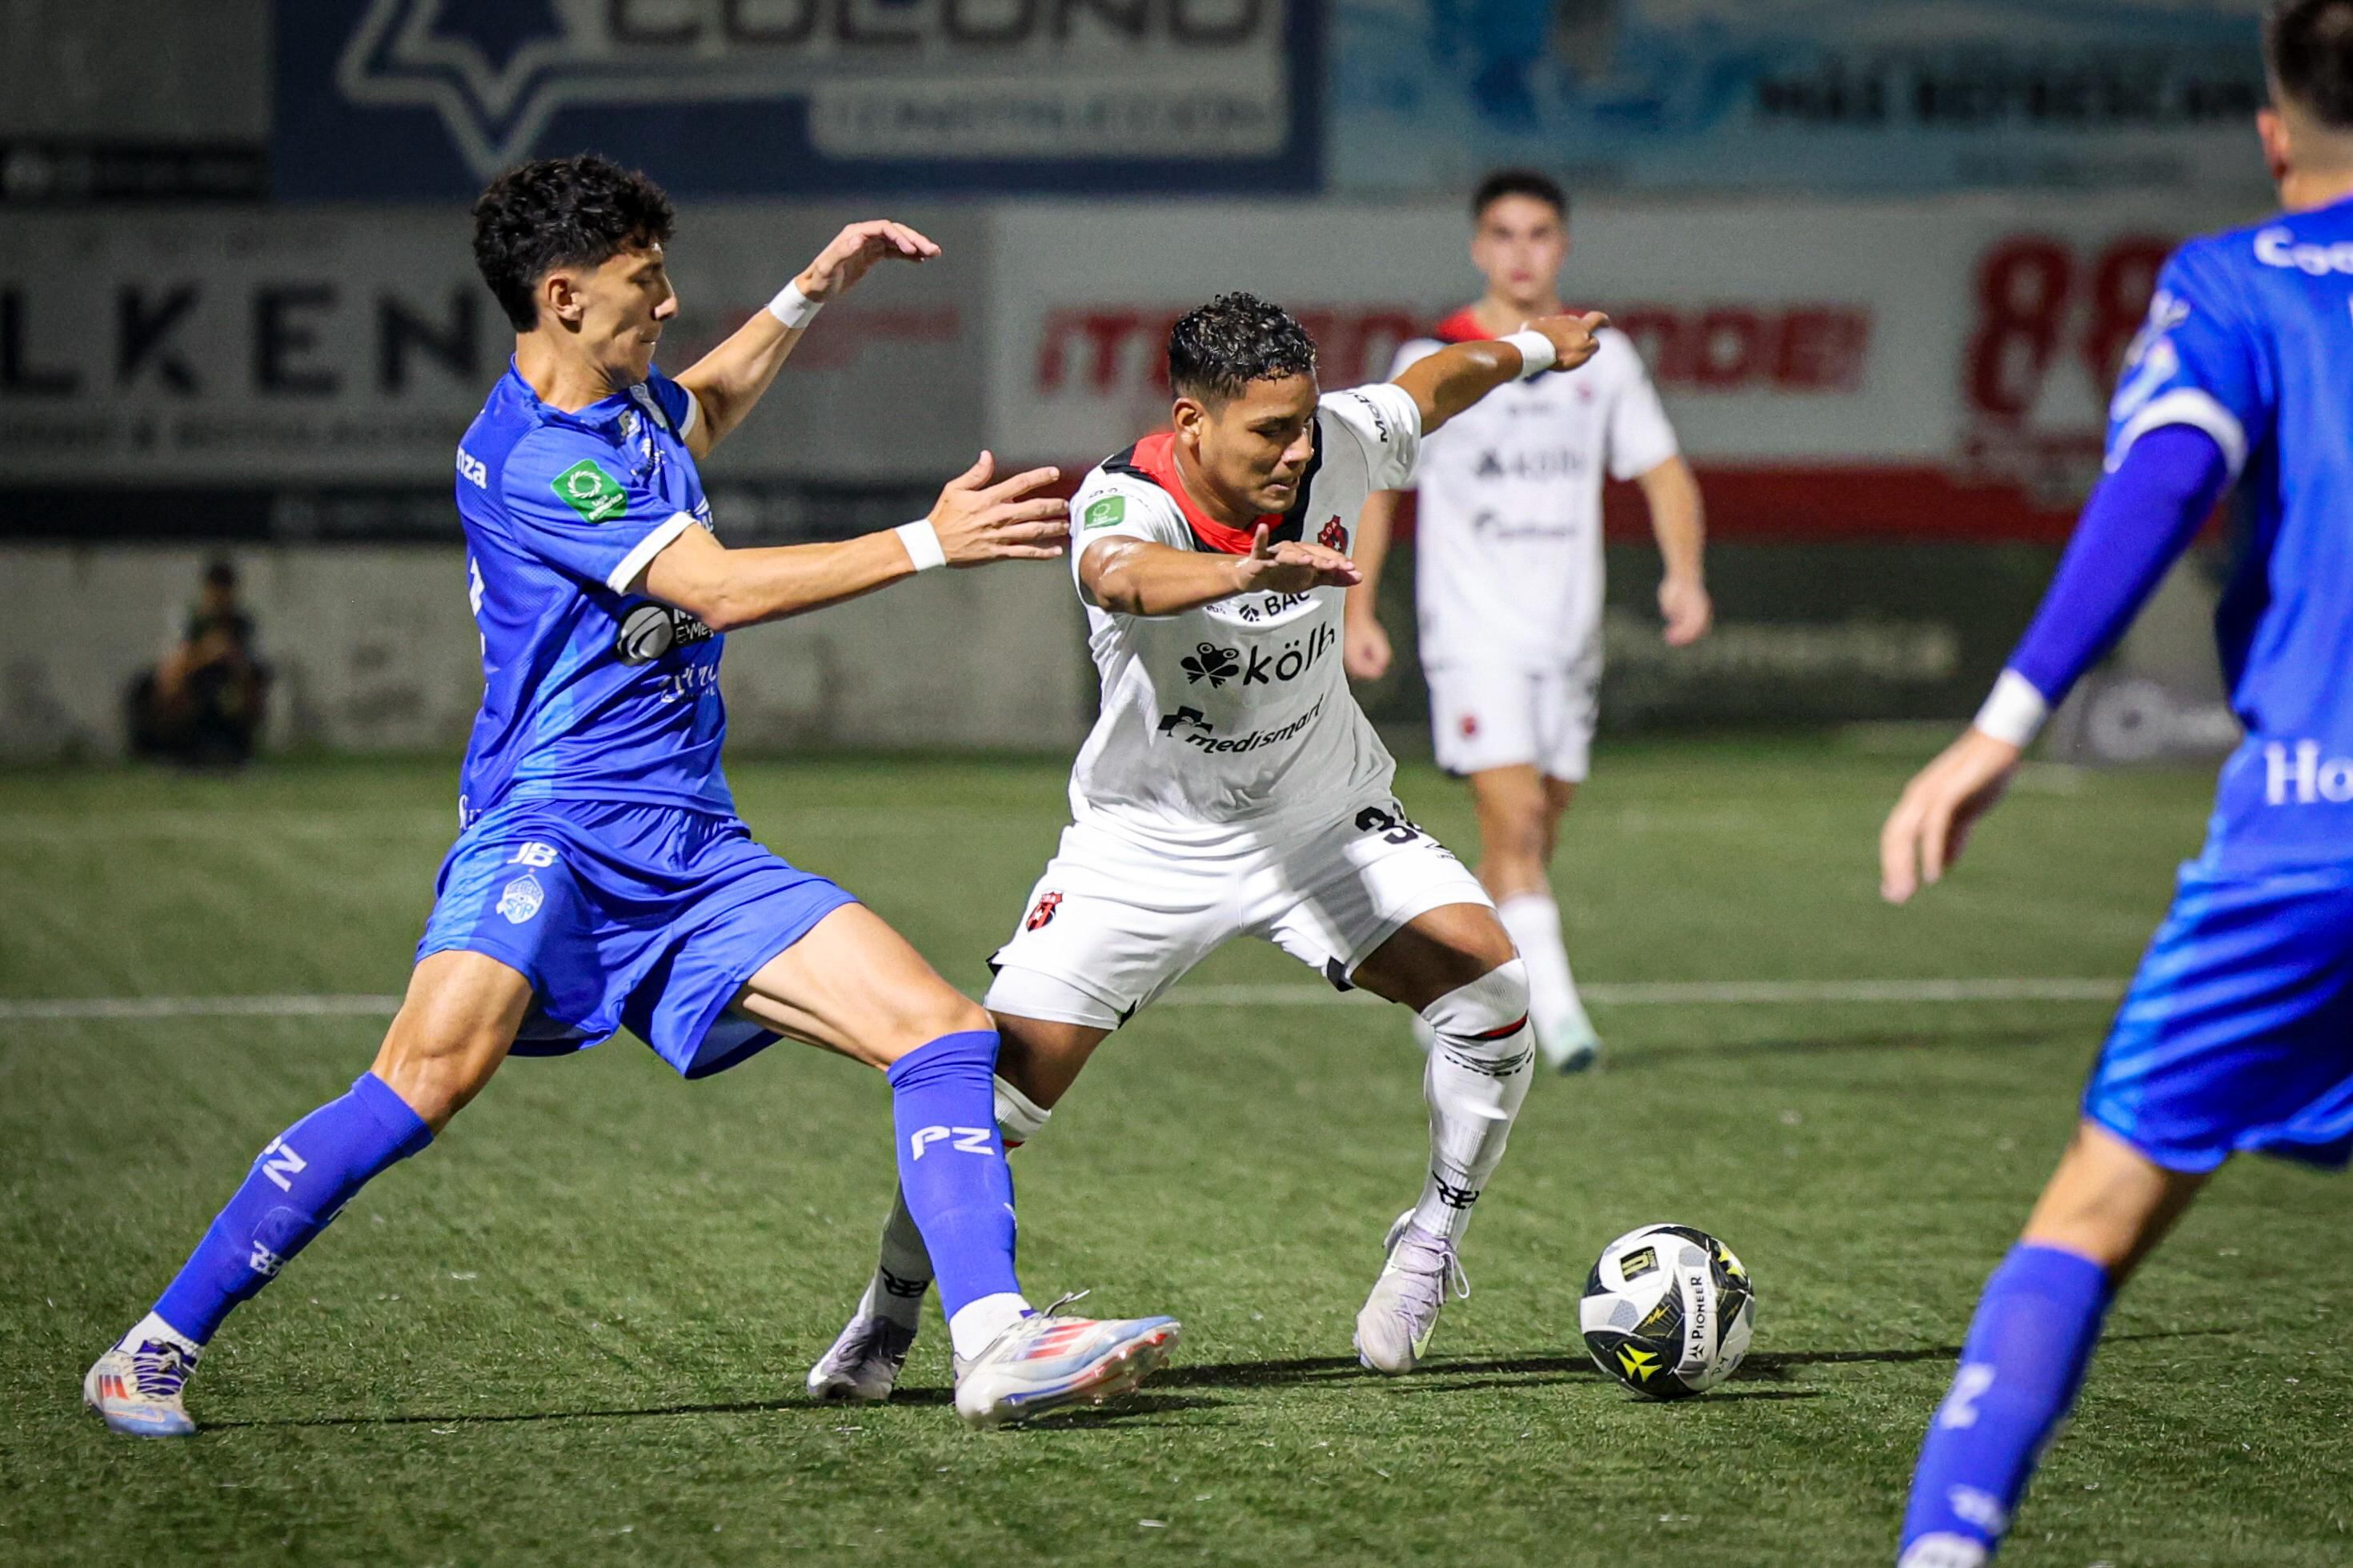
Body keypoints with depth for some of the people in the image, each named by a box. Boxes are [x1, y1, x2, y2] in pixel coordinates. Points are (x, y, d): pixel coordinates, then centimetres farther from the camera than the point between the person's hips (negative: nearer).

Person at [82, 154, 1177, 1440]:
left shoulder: (629, 408, 17)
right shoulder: (520, 456, -11)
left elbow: (708, 410, 45)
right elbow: (719, 588, -17)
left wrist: (809, 294, 34)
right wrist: (928, 543, -17)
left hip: (695, 852, 8)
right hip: (550, 831, -8)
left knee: (948, 1033, -7)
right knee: (427, 1080, -28)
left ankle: (994, 1345, -14)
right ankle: (157, 1347, -15)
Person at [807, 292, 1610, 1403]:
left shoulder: (1333, 449, -15)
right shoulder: (1125, 499, -28)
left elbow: (1424, 393, 9)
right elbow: (1124, 573, -54)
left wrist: (1530, 349, 28)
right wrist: (1251, 569, -74)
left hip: (1324, 822, 3)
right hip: (1147, 842, -3)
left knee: (1489, 987, -17)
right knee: (1004, 1080, -11)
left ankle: (1433, 1240, 7)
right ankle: (889, 1311, 13)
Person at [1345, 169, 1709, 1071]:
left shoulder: (1603, 359, 8)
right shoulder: (1431, 362, 0)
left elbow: (1661, 470, 12)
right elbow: (1377, 486, 6)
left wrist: (1684, 571, -5)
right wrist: (1359, 612, 0)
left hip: (1570, 636, 4)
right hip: (1473, 633, -4)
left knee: (1536, 831, 8)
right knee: (1514, 818, -18)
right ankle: (1557, 1012, -24)